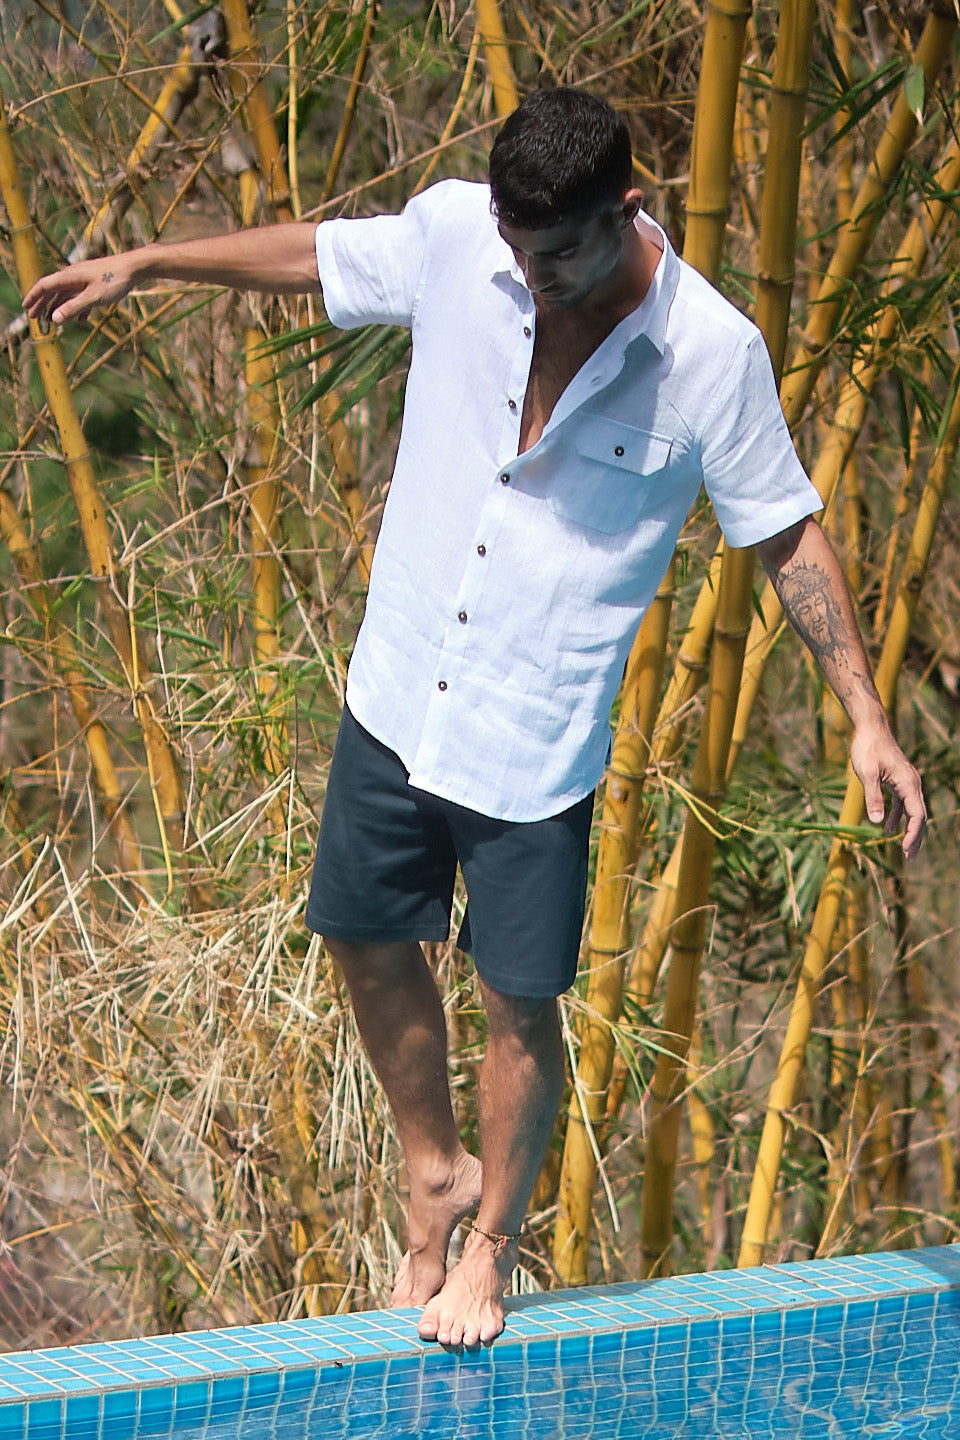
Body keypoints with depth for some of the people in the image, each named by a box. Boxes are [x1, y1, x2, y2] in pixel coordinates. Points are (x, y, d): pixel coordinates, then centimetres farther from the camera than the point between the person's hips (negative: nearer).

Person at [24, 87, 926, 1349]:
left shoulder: (712, 354, -19)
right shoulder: (453, 233, -11)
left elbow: (789, 537, -8)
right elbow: (317, 256, 10)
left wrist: (867, 720, -10)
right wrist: (145, 264, 14)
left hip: (538, 741, -4)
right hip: (398, 692, 4)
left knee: (520, 1004, 5)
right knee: (368, 942, 16)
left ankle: (494, 1240, 30)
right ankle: (434, 1171, 41)